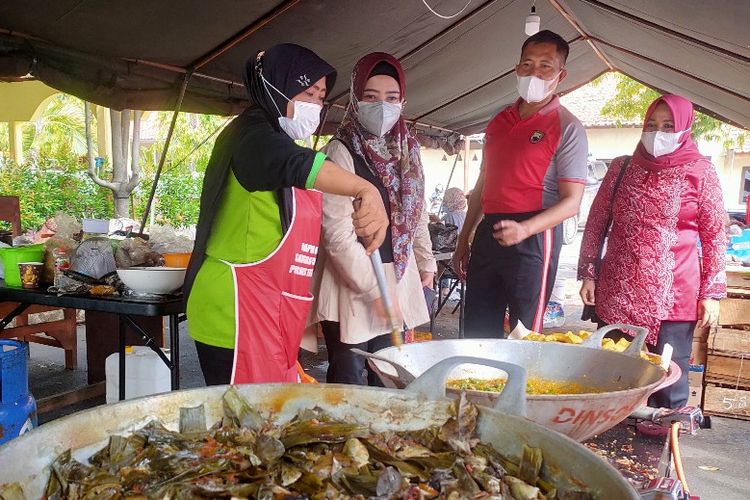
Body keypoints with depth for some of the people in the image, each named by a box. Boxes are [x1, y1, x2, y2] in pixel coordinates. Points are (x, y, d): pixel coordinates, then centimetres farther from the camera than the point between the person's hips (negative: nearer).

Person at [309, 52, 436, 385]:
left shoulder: (407, 151, 9)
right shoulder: (341, 151, -13)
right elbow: (338, 234, -18)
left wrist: (426, 263, 17)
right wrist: (375, 291, -17)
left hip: (399, 278, 6)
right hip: (352, 282, -6)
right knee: (348, 380, 3)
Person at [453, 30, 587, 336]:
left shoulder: (567, 128, -4)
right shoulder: (499, 122, 16)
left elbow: (571, 202, -10)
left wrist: (524, 229, -26)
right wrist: (463, 241, 19)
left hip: (534, 238, -6)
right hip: (487, 233, 6)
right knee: (477, 333, 8)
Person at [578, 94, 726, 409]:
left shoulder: (700, 172, 0)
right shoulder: (622, 167, 7)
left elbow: (715, 236, 1)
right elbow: (596, 223, 10)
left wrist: (712, 292, -2)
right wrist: (588, 274, 5)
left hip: (673, 297, -2)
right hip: (617, 293, 3)